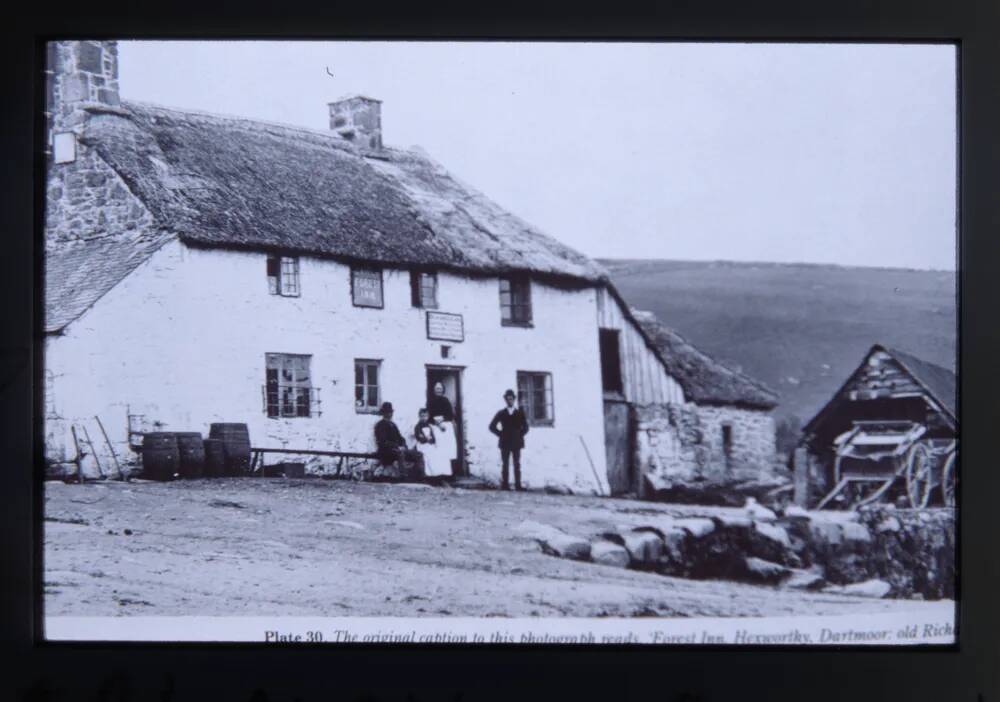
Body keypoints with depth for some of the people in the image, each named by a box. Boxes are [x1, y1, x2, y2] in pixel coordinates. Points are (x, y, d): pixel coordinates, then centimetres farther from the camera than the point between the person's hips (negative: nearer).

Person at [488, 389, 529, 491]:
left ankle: (518, 485, -1)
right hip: (505, 443, 0)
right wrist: (501, 434, 0)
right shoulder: (501, 413, 7)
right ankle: (505, 485, -1)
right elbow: (492, 426, 7)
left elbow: (525, 428, 11)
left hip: (517, 443, 0)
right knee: (505, 465, -1)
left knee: (517, 465, -1)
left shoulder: (520, 413, 9)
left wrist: (519, 435, -1)